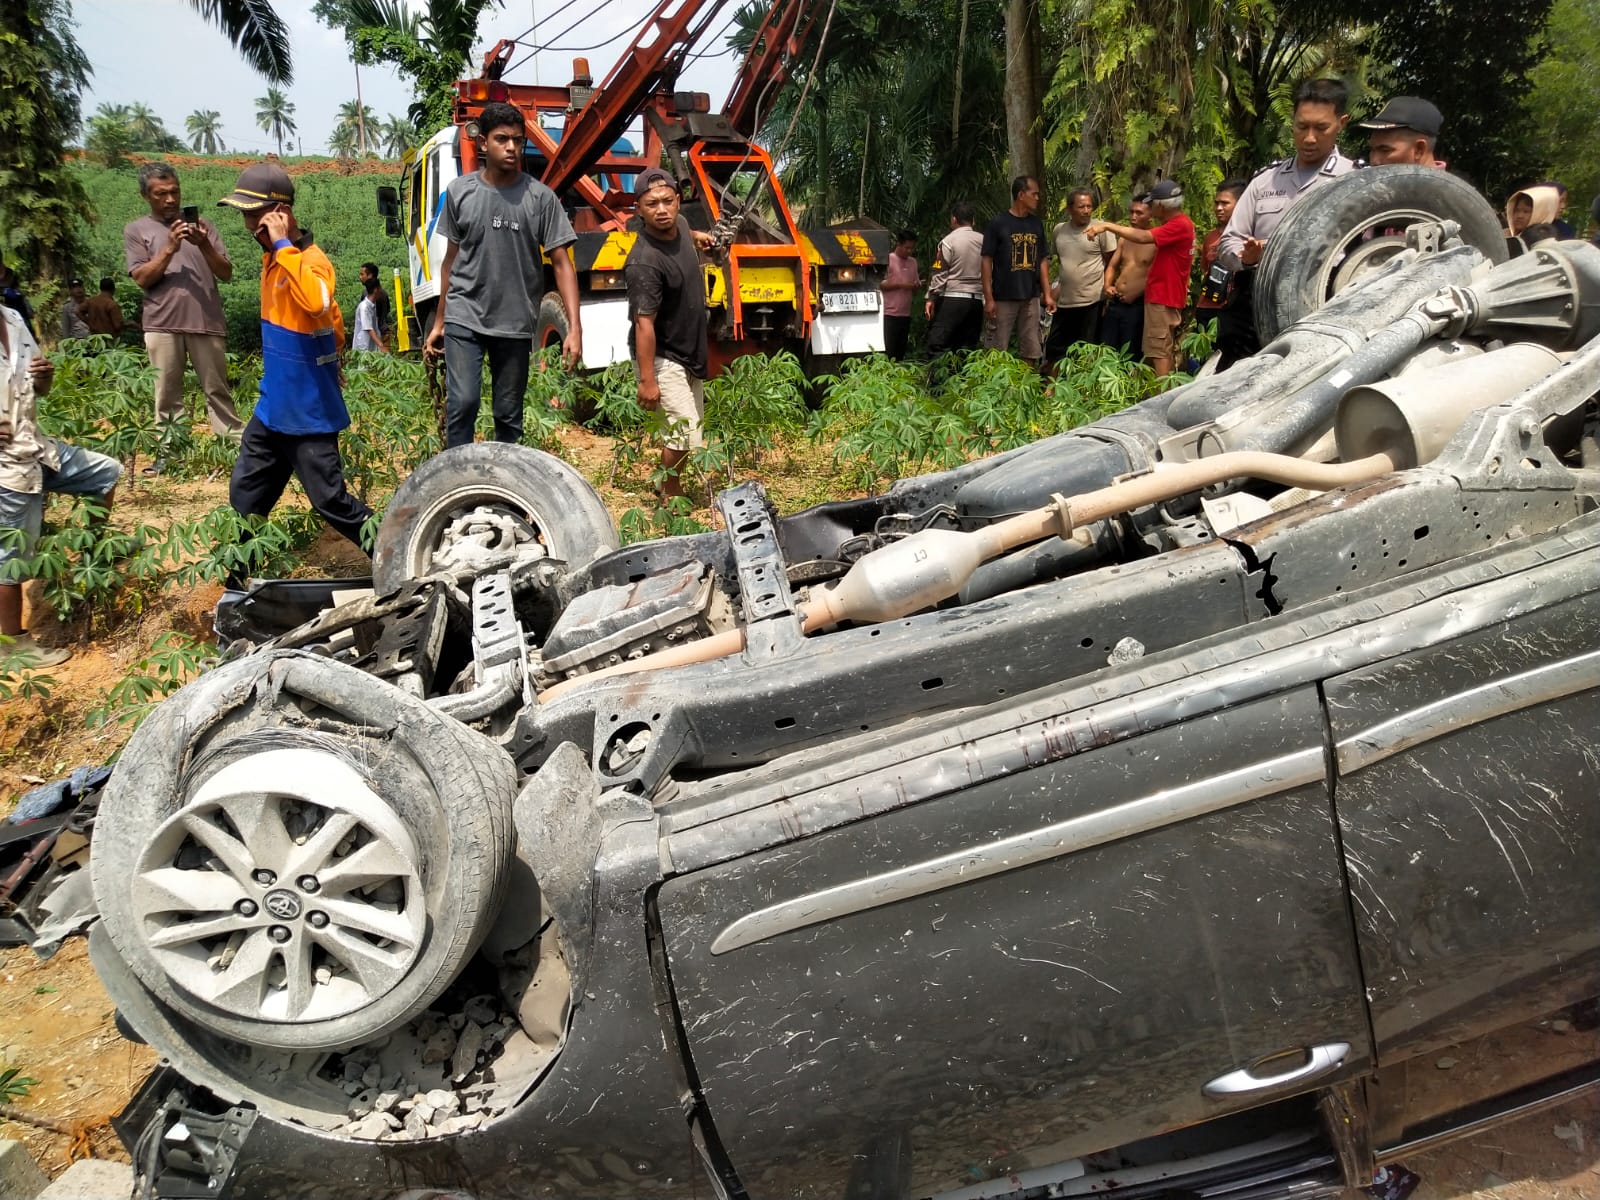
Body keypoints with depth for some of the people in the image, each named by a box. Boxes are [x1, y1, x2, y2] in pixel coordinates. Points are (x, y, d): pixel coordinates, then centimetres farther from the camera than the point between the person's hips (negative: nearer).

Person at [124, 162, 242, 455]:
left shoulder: (202, 225, 13)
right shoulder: (136, 230, 10)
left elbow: (226, 273, 7)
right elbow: (142, 278, -1)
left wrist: (204, 246, -10)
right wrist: (170, 248, -11)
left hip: (207, 322, 1)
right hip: (162, 325, 0)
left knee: (217, 390, 4)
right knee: (167, 394, 3)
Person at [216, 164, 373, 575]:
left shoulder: (311, 259, -17)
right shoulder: (272, 257, 10)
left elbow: (318, 302, -41)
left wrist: (283, 244, -32)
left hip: (308, 412, -9)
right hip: (272, 407, 9)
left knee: (330, 500, -2)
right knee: (245, 496, 13)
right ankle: (237, 583, 24)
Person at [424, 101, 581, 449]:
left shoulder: (540, 198, -3)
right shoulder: (459, 192, 2)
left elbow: (562, 264, -4)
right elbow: (452, 259, 11)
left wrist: (574, 328, -14)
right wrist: (439, 322, 13)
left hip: (515, 325, 0)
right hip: (464, 319, 0)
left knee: (509, 416, 8)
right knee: (462, 404, -12)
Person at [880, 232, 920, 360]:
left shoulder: (913, 262, 15)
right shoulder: (888, 259, -3)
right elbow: (880, 285, -9)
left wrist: (917, 285, -2)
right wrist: (901, 285, -16)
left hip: (906, 314, 6)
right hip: (890, 314, -6)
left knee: (901, 351, 6)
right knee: (890, 351, -7)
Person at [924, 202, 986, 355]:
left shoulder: (949, 241, -5)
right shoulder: (983, 241, 8)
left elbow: (939, 274, -7)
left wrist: (931, 298, -4)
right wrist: (987, 298, 14)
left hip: (952, 298, -5)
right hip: (977, 300, 5)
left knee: (937, 344, -5)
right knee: (968, 347, 8)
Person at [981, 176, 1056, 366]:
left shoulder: (1036, 224, 10)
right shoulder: (998, 223, -5)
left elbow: (1042, 260, 14)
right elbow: (987, 261, -6)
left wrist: (1048, 294, 7)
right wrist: (989, 298, -12)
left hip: (1030, 298, 5)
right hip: (1004, 298, -5)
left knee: (1031, 352, 6)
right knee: (997, 352, -3)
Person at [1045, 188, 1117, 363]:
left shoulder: (1101, 230, -9)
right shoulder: (1058, 230, 6)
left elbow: (1111, 261, -2)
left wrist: (1106, 287, -5)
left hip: (1092, 301, -5)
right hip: (1064, 302, 5)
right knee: (1054, 349, 12)